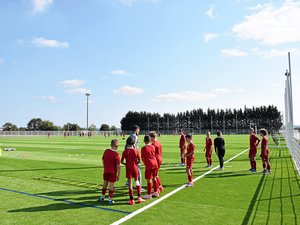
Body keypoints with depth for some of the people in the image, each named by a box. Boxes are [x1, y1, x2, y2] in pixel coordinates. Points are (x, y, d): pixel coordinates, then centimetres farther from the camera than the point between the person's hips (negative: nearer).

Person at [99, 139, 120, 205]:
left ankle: (102, 197, 30)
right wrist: (118, 175, -8)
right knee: (111, 185, 5)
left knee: (105, 184, 18)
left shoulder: (106, 151, -3)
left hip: (106, 171, 5)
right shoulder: (116, 154, -18)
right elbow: (118, 166, -16)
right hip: (113, 172, -5)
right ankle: (110, 199, 11)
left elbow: (103, 160, 9)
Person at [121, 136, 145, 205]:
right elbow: (139, 160, -3)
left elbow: (122, 161, -10)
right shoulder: (136, 151, -5)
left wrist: (126, 164, 9)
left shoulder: (125, 151, -9)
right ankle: (139, 197, 16)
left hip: (128, 169, -1)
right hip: (135, 168, 1)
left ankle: (131, 199, 10)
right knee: (137, 181, 17)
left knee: (130, 183, 4)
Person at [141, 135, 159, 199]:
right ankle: (156, 192, 27)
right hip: (155, 163, 6)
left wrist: (145, 163, 13)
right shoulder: (152, 146, 7)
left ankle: (149, 195, 6)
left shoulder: (143, 148, -8)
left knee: (149, 180, 0)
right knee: (154, 178, 17)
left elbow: (143, 158, -4)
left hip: (149, 165, -6)